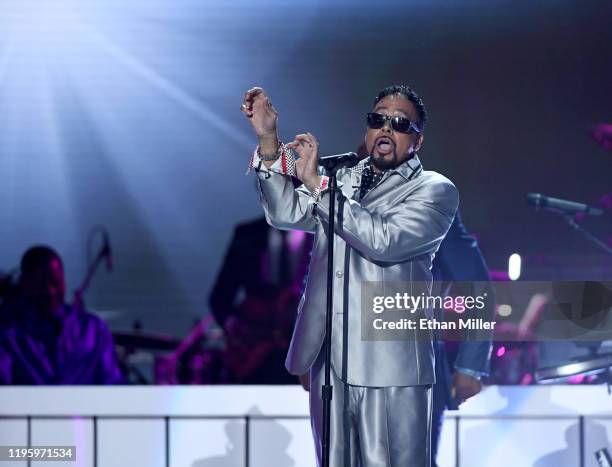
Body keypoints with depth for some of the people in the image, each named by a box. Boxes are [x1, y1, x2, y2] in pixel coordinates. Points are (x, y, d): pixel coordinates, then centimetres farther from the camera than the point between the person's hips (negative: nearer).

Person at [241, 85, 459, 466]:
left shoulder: (435, 190, 0)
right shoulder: (343, 181, 19)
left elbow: (384, 241, -16)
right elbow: (287, 213, 5)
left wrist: (316, 183, -16)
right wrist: (268, 138, -4)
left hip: (390, 371, -5)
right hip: (329, 363, 5)